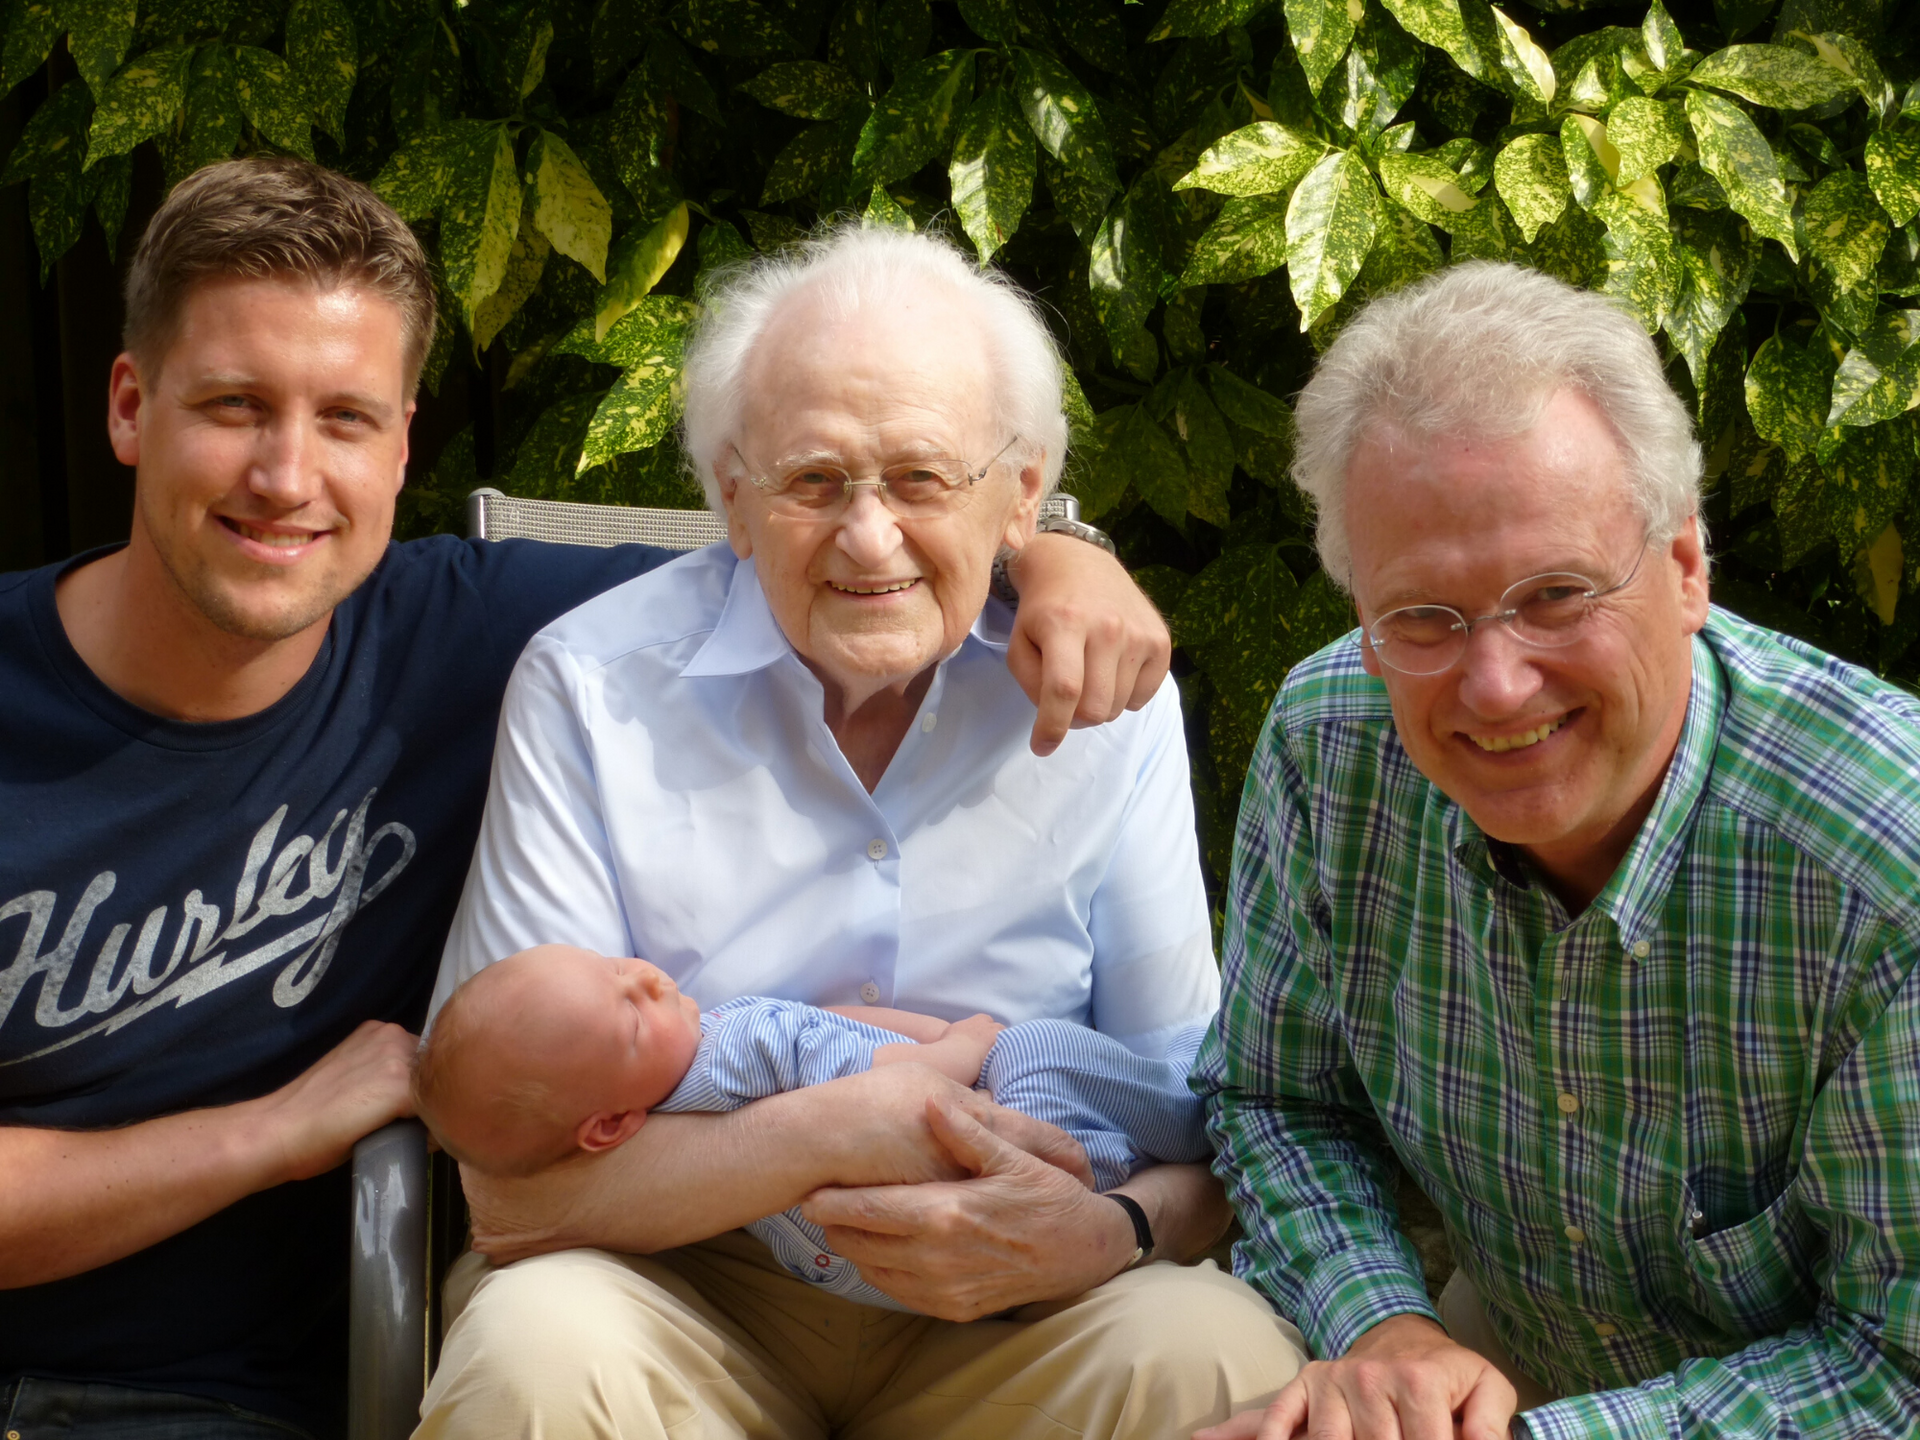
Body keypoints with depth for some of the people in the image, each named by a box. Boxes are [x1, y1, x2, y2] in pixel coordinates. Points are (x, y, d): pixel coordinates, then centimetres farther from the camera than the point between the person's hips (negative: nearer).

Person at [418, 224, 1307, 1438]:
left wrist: (1112, 1234, -25)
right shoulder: (593, 688, -11)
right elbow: (513, 1184, -14)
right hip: (681, 1283, -1)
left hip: (1004, 1311, 2)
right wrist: (835, 1129, -24)